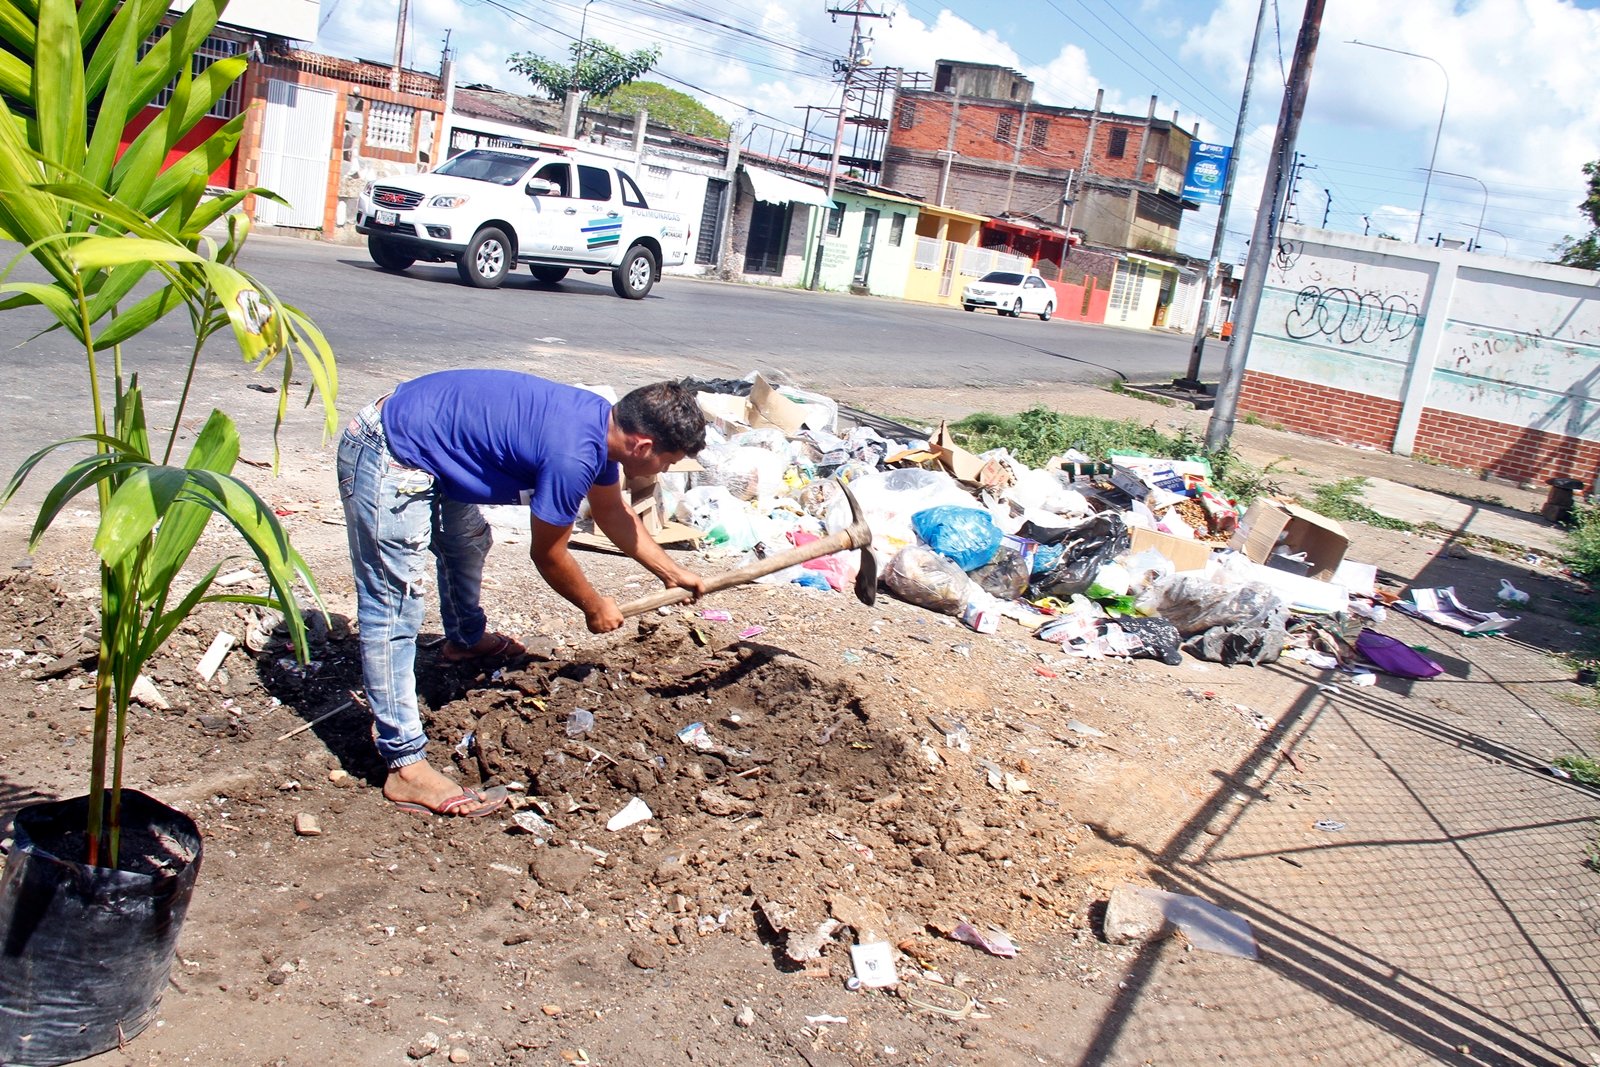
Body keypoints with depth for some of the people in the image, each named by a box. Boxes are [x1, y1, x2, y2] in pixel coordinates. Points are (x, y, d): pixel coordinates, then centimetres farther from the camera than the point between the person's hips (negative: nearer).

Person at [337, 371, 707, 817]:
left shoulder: (604, 424, 1)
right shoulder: (573, 454, -27)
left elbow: (613, 512, 20)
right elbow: (548, 555, -11)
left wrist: (672, 572, 26)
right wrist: (594, 607, 6)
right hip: (387, 459, -11)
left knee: (467, 542, 31)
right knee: (394, 609, -11)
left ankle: (466, 640, 58)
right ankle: (405, 765, -10)